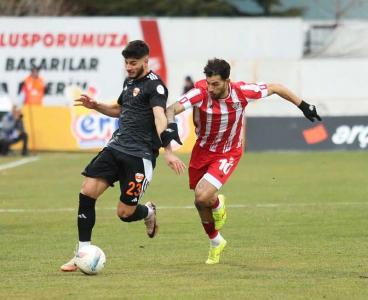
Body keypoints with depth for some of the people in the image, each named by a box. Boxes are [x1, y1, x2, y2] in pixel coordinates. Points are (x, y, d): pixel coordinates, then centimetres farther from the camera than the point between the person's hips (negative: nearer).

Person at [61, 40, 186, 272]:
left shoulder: (154, 85, -11)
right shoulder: (129, 82, 15)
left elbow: (160, 117, -27)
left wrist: (168, 151, -39)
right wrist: (96, 106, 16)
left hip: (140, 155, -7)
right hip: (116, 148, 7)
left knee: (125, 213, -6)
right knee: (87, 193, -9)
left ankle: (148, 212, 32)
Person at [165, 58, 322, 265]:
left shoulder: (242, 92, -22)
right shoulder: (200, 93, -24)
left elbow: (275, 88, -6)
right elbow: (172, 110, -34)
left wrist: (303, 105, 0)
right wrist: (171, 125, -57)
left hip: (228, 153, -2)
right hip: (202, 150, 2)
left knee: (203, 196, -23)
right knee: (200, 204, 11)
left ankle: (218, 204, 14)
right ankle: (216, 243, 38)